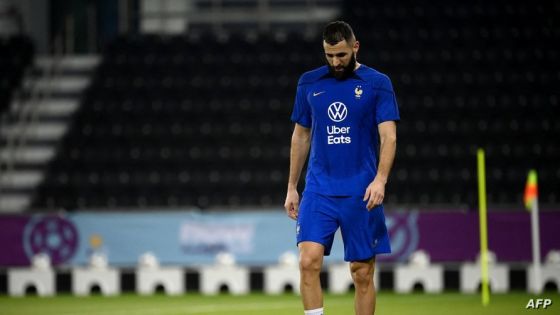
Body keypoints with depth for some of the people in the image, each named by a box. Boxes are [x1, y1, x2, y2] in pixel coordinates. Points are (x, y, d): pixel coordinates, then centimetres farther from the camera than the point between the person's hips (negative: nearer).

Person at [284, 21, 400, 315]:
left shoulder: (377, 83, 0)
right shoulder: (309, 83, 9)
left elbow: (388, 137, -6)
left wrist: (380, 179, -21)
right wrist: (291, 188, 15)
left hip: (361, 194, -2)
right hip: (318, 190, 2)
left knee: (363, 272, 1)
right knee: (308, 261, -15)